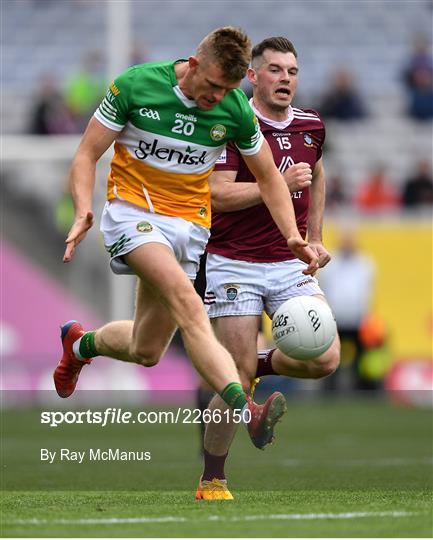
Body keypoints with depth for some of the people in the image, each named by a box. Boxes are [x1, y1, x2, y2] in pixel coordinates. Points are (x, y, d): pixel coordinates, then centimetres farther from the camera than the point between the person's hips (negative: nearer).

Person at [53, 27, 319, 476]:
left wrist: (292, 237, -2)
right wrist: (83, 211, -23)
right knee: (188, 304, -30)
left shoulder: (235, 110, -3)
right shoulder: (135, 85, -11)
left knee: (146, 351, 8)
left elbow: (268, 176, 11)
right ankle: (246, 410, -46)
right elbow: (87, 155, -6)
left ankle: (80, 343, 42)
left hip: (189, 222, 5)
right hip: (133, 208, -4)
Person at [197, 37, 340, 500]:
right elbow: (217, 193, -19)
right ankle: (211, 480, 11)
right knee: (236, 382, -7)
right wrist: (280, 184, -25)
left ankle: (261, 365, 20)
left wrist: (315, 238, 24)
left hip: (290, 264, 5)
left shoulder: (311, 126, 8)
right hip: (235, 265, -5)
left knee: (325, 360, -12)